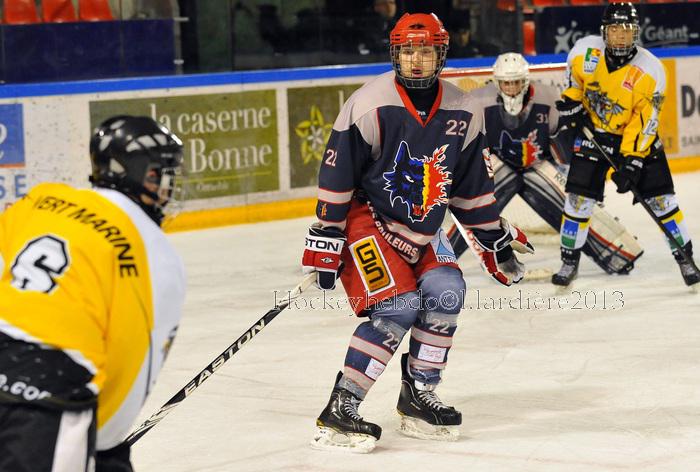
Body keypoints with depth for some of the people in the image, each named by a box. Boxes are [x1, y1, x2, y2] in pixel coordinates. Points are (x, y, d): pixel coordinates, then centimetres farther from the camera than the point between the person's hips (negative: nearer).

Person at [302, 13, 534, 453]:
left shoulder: (462, 114, -1)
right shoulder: (370, 106, -19)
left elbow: (472, 185, 12)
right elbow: (336, 178, -16)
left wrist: (496, 238, 13)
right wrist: (324, 242, -16)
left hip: (421, 228, 6)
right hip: (366, 218, -6)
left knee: (446, 292, -12)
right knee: (398, 307, -20)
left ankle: (419, 393, 6)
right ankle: (339, 411, -18)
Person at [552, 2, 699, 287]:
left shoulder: (650, 71, -22)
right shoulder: (586, 50, -15)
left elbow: (645, 122, -21)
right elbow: (572, 76, 10)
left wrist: (632, 162, -26)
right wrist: (571, 101, -6)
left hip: (637, 138, -1)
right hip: (593, 132, 2)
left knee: (661, 199, -4)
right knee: (579, 197, -4)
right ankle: (569, 261, 13)